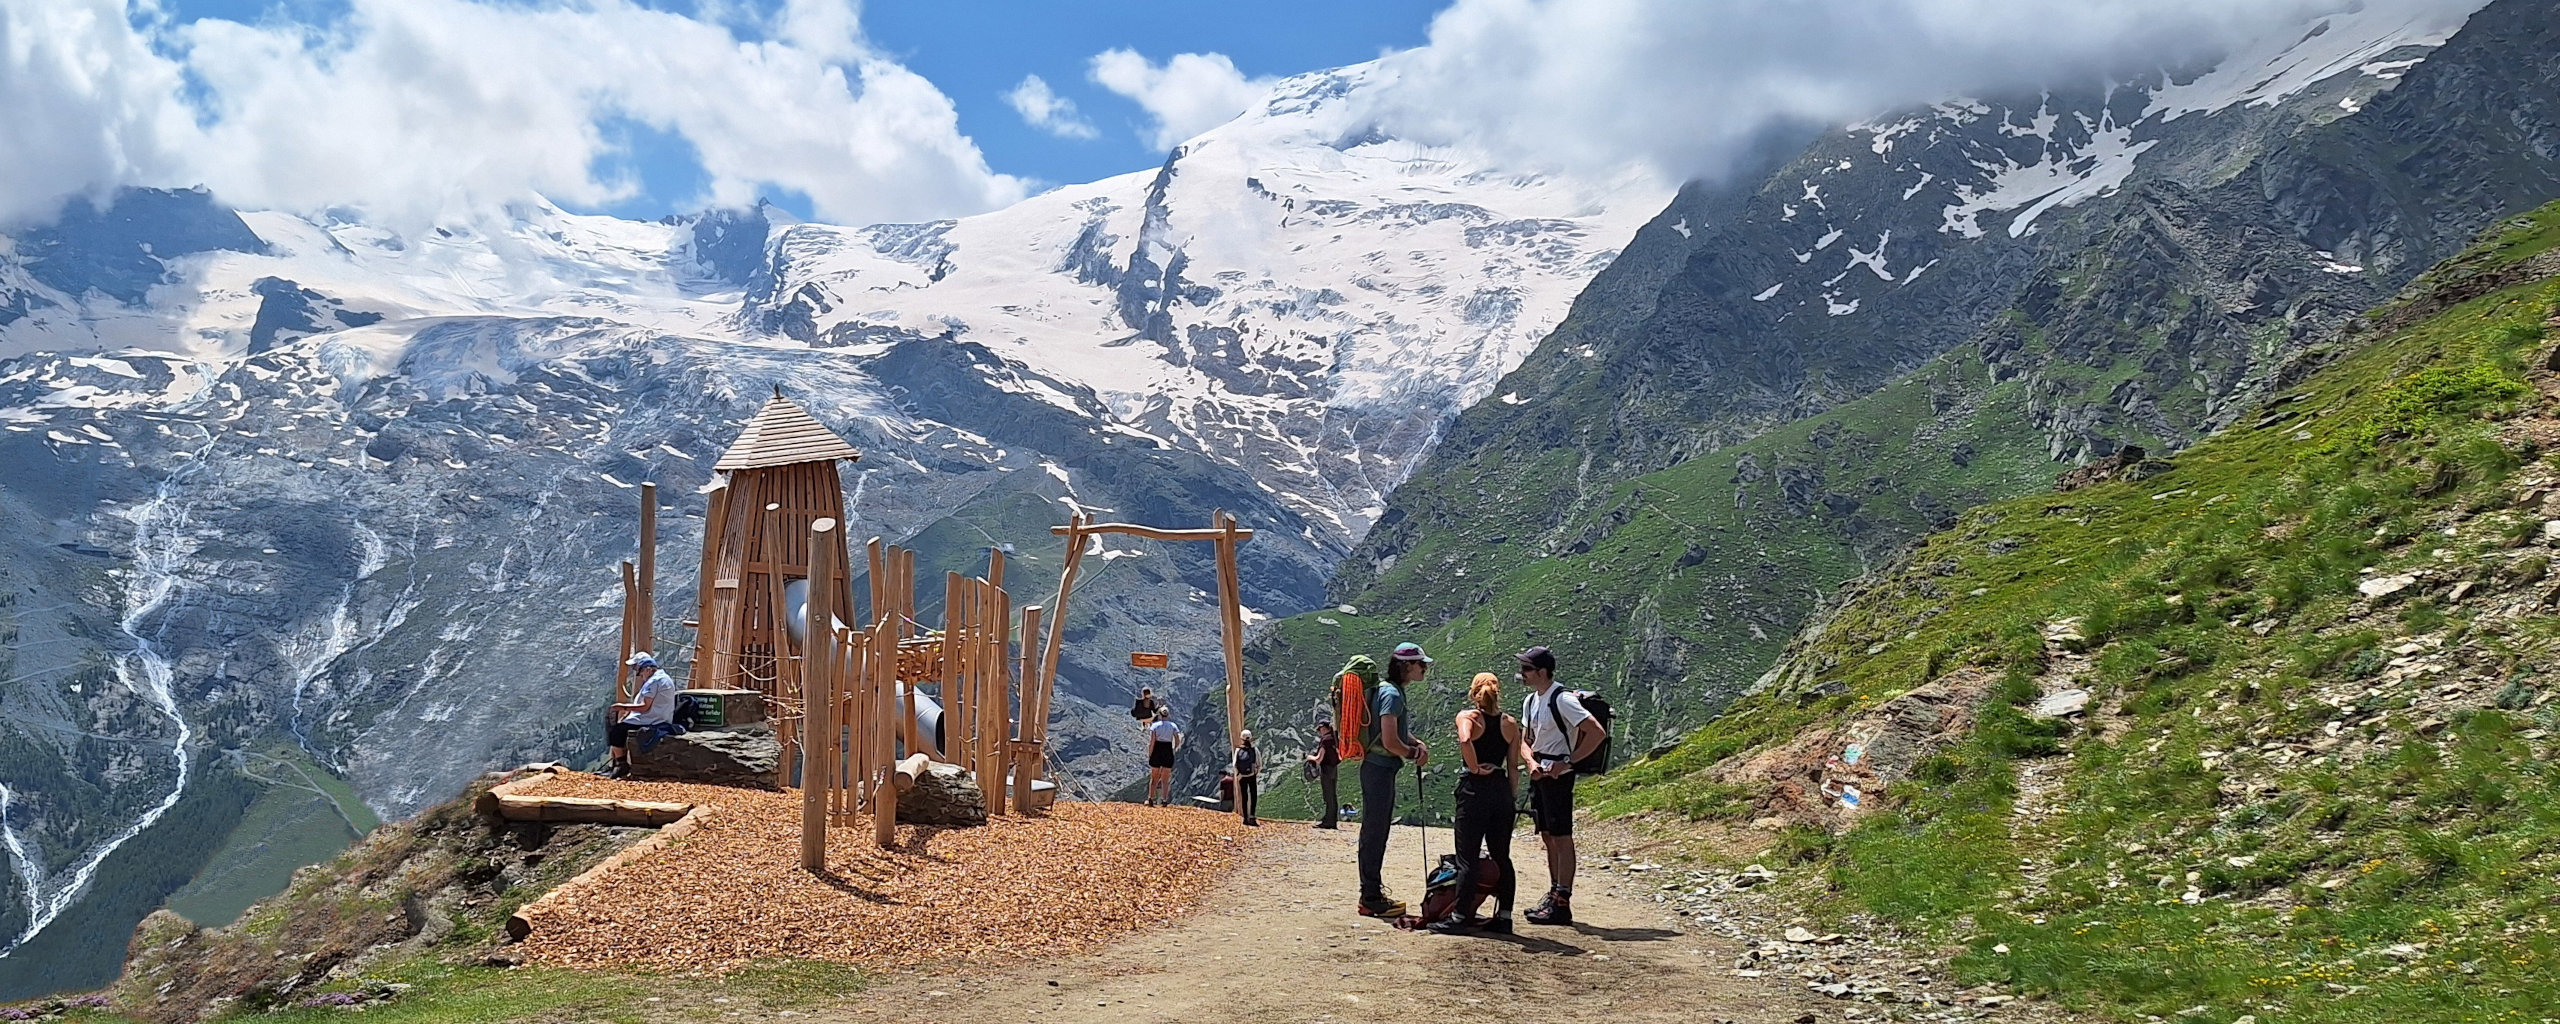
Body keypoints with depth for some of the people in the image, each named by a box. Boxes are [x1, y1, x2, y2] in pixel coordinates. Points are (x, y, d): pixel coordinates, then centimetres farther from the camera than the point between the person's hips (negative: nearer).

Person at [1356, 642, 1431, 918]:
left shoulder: (1393, 691, 14)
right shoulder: (1391, 694, -18)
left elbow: (1399, 730, 23)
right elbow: (1390, 742, -25)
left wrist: (1417, 744, 3)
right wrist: (1415, 753, -7)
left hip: (1378, 769, 11)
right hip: (1379, 769, -11)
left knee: (1375, 832, 16)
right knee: (1374, 833, -5)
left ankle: (1371, 894, 24)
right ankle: (1371, 899, -1)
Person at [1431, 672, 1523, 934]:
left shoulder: (1467, 716, -3)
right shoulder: (1511, 723, 8)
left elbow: (1465, 740, -26)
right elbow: (1513, 767, 8)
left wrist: (1475, 768, -13)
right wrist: (1512, 799, 13)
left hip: (1474, 788, -4)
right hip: (1501, 790, 4)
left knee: (1467, 856, -1)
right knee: (1501, 857, 11)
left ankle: (1459, 917, 0)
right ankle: (1504, 917, 12)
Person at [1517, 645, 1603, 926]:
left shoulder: (1562, 700, -16)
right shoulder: (1531, 701, 12)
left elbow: (1597, 733, -21)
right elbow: (1525, 741, 16)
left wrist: (1567, 762, -20)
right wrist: (1532, 763, -5)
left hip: (1558, 775, -9)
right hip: (1539, 774, 9)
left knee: (1561, 838, -6)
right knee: (1547, 837, 14)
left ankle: (1562, 905, -4)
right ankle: (1554, 895, 22)